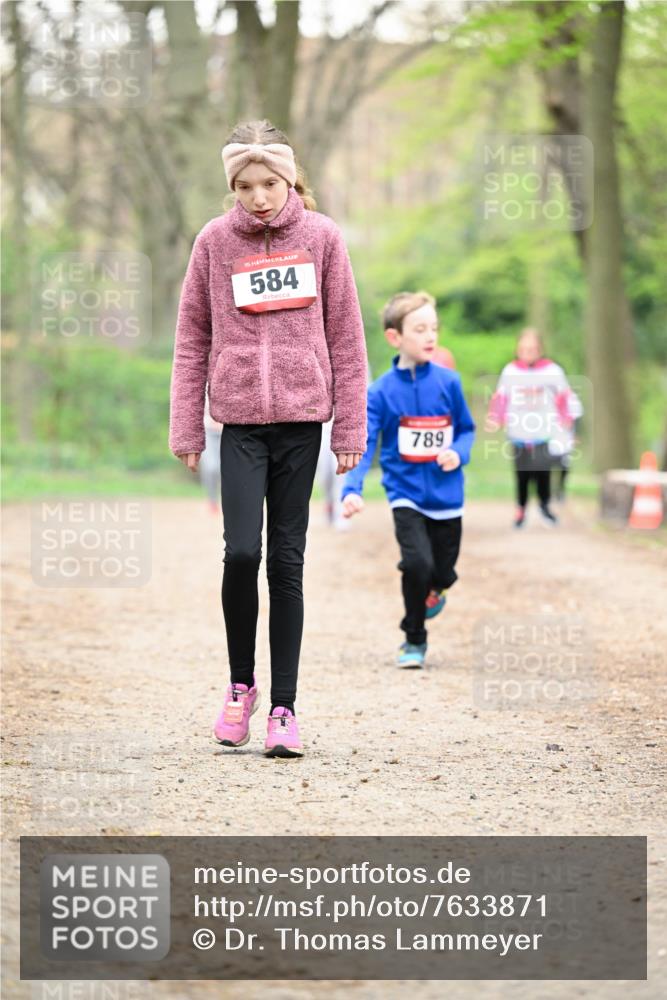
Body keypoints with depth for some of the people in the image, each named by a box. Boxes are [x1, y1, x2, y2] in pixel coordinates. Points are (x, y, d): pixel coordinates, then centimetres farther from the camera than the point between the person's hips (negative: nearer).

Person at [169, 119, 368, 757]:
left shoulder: (321, 237, 2)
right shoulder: (214, 241, 3)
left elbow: (346, 338, 4)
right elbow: (192, 339, 6)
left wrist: (350, 428, 1)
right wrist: (186, 429, 3)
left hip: (302, 417, 0)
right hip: (240, 419, 0)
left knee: (287, 561, 3)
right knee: (242, 550, -12)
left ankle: (283, 707, 8)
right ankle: (240, 684, 9)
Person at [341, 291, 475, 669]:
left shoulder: (448, 382, -4)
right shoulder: (382, 391, -9)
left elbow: (467, 429, 8)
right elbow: (363, 443, -12)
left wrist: (458, 453, -14)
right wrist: (352, 489, -25)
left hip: (446, 497, 2)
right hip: (406, 496, -2)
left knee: (443, 574, 8)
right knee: (417, 561, -21)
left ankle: (432, 591, 47)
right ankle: (414, 640, 1)